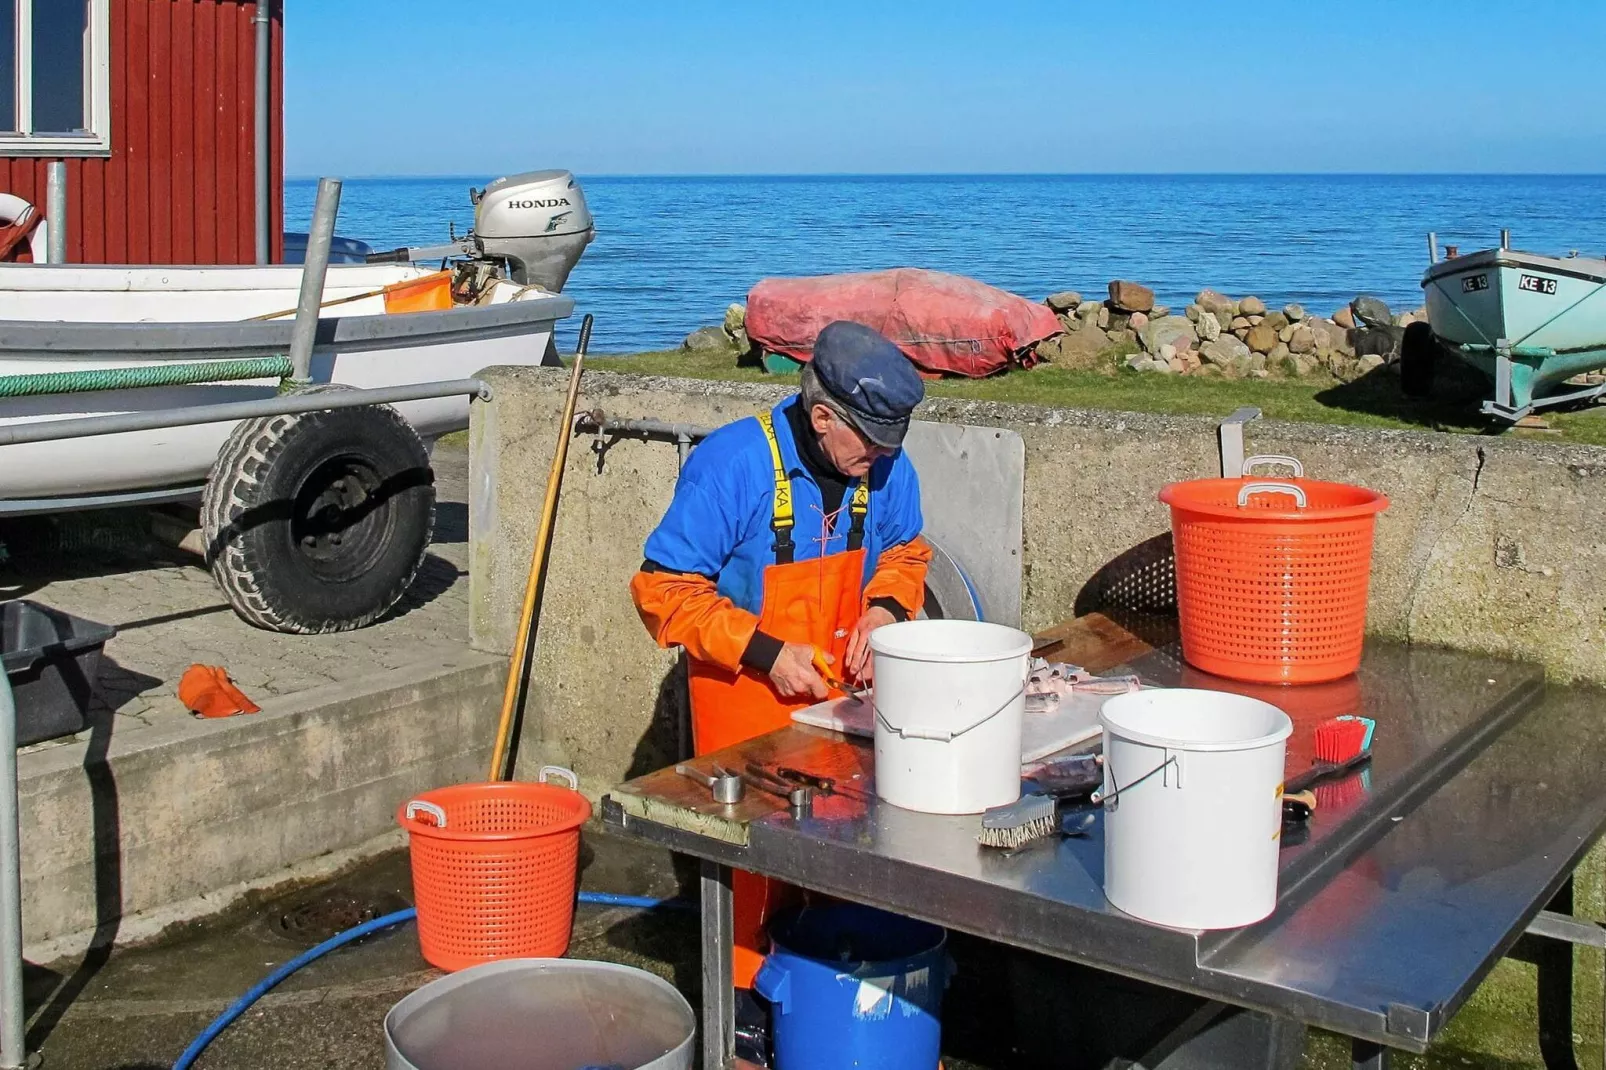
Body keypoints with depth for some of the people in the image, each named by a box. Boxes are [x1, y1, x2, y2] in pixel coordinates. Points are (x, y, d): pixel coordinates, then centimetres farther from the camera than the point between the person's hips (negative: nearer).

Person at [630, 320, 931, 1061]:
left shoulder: (886, 467, -8)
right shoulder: (732, 465, -23)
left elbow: (904, 550, 13)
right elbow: (664, 589, -19)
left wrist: (885, 608, -9)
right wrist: (767, 654, -22)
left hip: (839, 688, 4)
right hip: (748, 694, -4)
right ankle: (738, 999, 20)